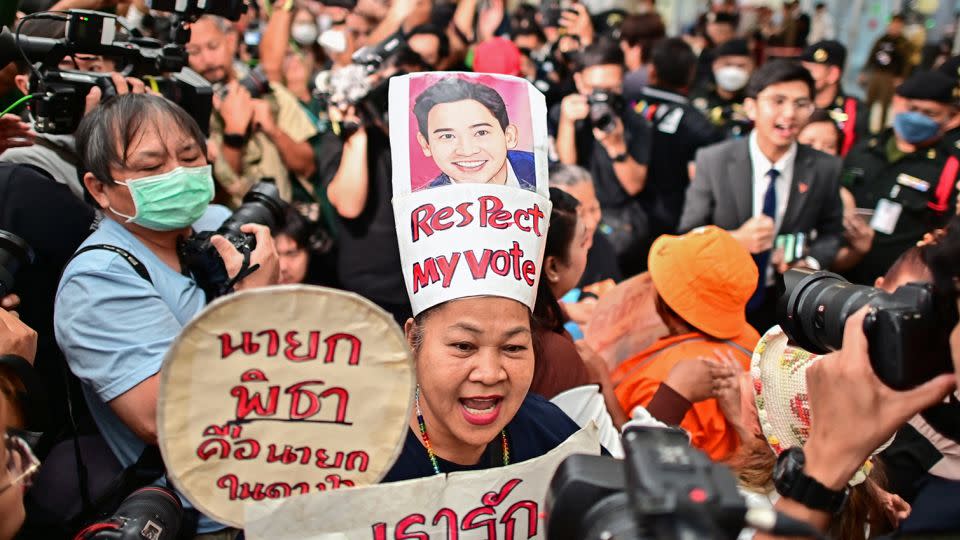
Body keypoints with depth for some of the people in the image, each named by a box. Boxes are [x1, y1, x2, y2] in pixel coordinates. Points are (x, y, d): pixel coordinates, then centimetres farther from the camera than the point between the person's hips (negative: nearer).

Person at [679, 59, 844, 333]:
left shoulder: (825, 168, -10)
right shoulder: (713, 161, -14)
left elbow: (830, 232, 4)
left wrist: (811, 263, -16)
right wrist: (736, 240, -28)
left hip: (784, 307, 2)